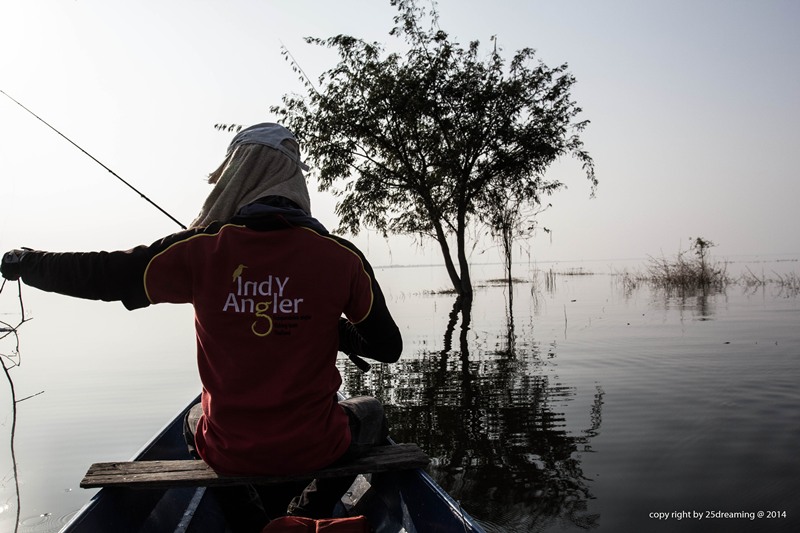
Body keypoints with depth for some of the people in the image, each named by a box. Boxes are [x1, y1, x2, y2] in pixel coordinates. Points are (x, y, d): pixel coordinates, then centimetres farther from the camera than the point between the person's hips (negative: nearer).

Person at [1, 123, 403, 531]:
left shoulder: (201, 250, -14)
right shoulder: (342, 258, -14)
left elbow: (94, 275, -4)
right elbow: (389, 348, -5)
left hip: (228, 452, 2)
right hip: (314, 448, -2)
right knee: (369, 412, 32)